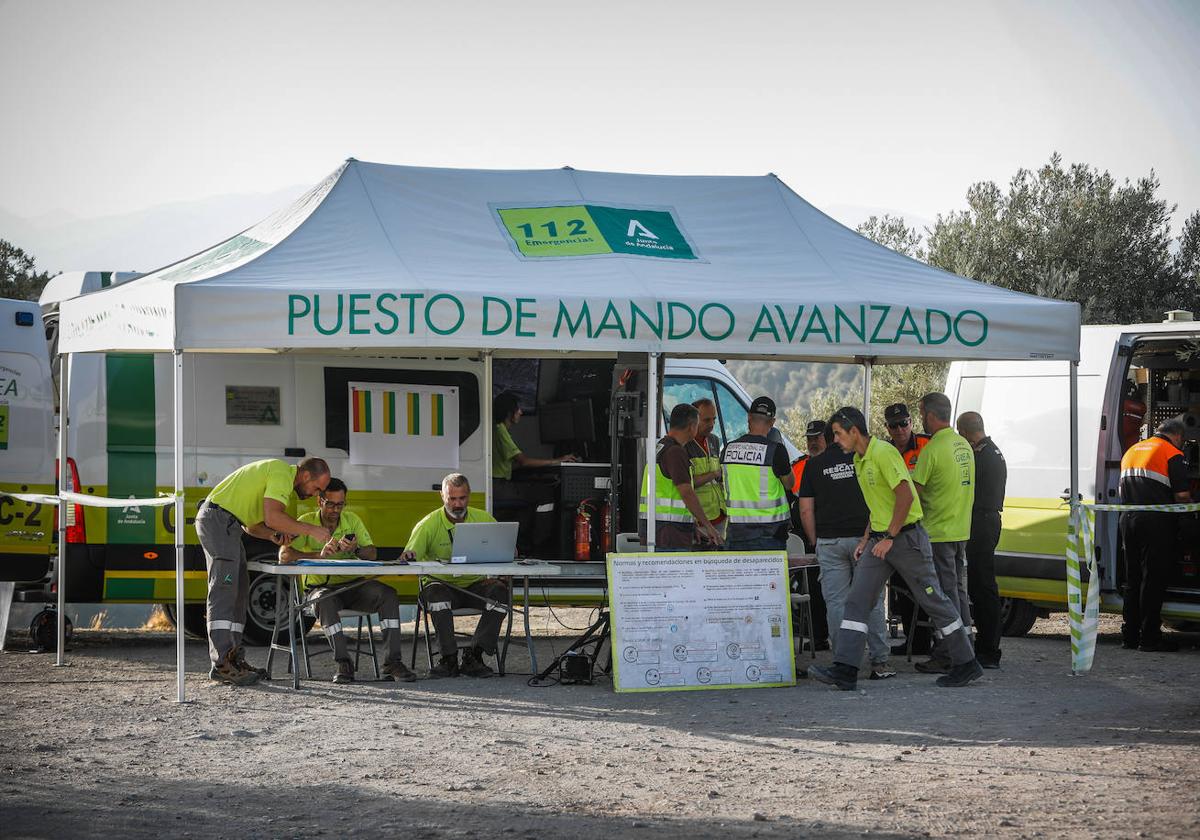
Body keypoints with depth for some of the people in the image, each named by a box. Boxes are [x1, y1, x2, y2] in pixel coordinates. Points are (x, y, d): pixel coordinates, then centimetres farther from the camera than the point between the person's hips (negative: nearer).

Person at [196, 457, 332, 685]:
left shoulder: (287, 484, 21)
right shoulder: (282, 473, -12)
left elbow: (250, 524, 20)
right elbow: (272, 517, -24)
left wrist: (273, 535, 1)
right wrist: (311, 530, -16)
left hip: (226, 524, 11)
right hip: (218, 518, -11)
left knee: (239, 592, 10)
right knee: (224, 590, -15)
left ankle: (234, 659, 10)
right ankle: (222, 664, -21)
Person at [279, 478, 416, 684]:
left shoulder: (352, 520, 6)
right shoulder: (307, 522, -5)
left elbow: (372, 553, -2)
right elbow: (284, 555, -19)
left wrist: (356, 550, -26)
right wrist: (319, 555, -32)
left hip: (352, 585, 3)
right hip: (320, 587, -3)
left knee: (388, 594, -23)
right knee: (326, 600, -39)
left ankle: (393, 661, -24)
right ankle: (342, 663, -33)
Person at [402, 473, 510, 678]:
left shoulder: (484, 519, 6)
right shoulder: (428, 525, -2)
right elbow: (410, 553, -15)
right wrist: (409, 555, -40)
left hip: (475, 586, 2)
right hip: (443, 584, -2)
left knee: (500, 590, -28)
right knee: (435, 593, -36)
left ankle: (473, 657, -26)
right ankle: (448, 659, -33)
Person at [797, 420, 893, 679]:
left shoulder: (814, 465, 5)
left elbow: (806, 510, 3)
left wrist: (814, 541, 12)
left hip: (829, 541, 0)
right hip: (864, 537, 0)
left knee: (836, 602, 3)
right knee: (872, 601, 4)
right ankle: (879, 662, 2)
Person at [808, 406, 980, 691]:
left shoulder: (884, 453, -16)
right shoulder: (859, 460, 13)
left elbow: (906, 495, -23)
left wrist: (889, 537, -20)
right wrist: (866, 538, 16)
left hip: (906, 537, -9)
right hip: (879, 539, 9)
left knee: (934, 601, 1)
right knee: (856, 601, -3)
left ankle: (966, 664, 13)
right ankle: (844, 670, -10)